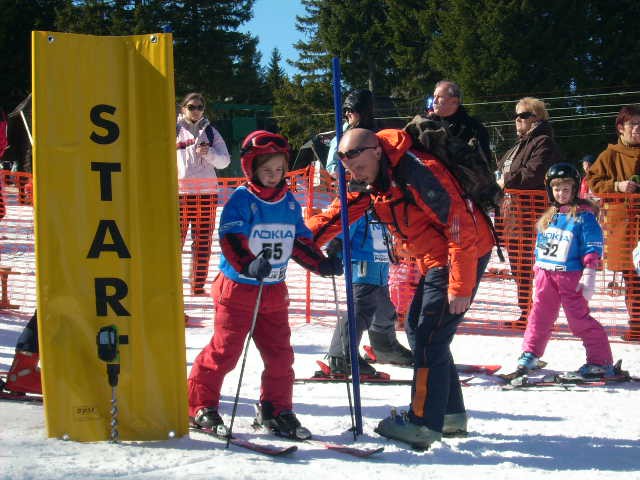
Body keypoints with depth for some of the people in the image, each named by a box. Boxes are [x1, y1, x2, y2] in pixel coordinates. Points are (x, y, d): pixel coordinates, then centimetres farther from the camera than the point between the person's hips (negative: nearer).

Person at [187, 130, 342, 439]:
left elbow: (301, 241, 15)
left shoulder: (289, 202, 9)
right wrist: (249, 265, -37)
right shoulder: (241, 199, -10)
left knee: (279, 353, 7)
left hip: (274, 290, 6)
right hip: (237, 287, -6)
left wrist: (322, 263, -1)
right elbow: (230, 239, -21)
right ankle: (200, 405, 9)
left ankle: (276, 410, 19)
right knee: (224, 350, -3)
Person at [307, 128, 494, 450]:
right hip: (435, 260, 10)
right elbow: (338, 214, 4)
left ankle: (424, 423, -3)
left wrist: (461, 286, -24)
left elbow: (460, 225, -26)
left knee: (429, 337, -10)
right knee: (418, 328, 13)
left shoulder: (417, 172, -26)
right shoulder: (373, 181, 3)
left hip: (464, 255, -10)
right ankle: (450, 414, 22)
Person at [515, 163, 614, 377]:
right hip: (546, 275, 6)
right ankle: (531, 353, 25)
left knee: (579, 318, -7)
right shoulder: (549, 217, 13)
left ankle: (601, 361, -1)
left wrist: (588, 276, -13)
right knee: (540, 314, 11)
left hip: (570, 276, -6)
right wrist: (537, 274, 20)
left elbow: (593, 247, -9)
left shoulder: (584, 215, -6)